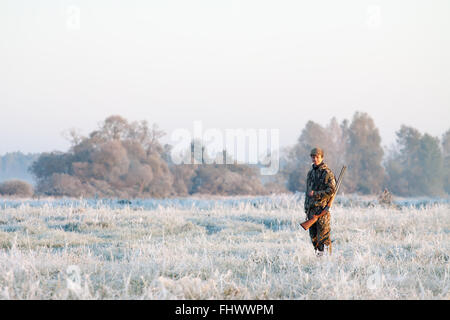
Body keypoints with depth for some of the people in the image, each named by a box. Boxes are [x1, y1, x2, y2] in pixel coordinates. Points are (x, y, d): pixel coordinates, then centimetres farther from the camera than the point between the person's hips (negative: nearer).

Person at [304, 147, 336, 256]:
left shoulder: (327, 173, -6)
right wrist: (306, 209, 19)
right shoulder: (310, 173, 17)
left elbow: (332, 190, -13)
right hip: (311, 208, 7)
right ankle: (318, 256, 14)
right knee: (313, 236, 8)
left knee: (323, 235, -9)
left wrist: (316, 194, -16)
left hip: (322, 208, -7)